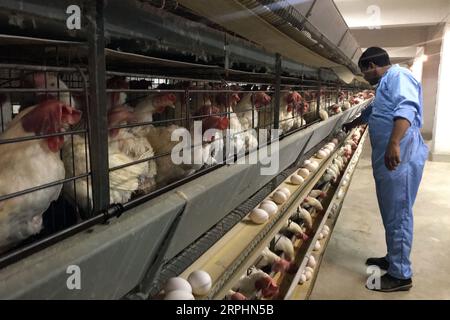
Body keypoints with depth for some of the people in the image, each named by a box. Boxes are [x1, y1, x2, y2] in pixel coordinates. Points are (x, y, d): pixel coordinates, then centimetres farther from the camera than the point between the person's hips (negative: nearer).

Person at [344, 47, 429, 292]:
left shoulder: (398, 76, -10)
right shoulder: (386, 82, 23)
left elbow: (406, 109, -29)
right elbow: (372, 112, 41)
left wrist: (394, 143, -41)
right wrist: (351, 125, 54)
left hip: (399, 159, -10)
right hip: (388, 159, 10)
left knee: (398, 216, -3)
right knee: (392, 214, 17)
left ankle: (400, 275, 7)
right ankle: (393, 259, 31)